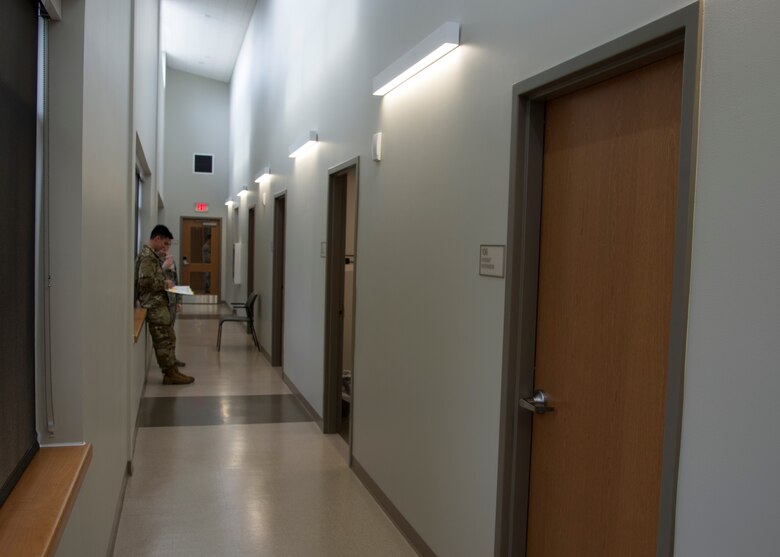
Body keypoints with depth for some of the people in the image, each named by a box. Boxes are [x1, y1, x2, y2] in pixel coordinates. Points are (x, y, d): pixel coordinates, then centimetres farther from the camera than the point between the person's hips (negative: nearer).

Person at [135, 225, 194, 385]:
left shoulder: (151, 255, 16)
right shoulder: (147, 256, -16)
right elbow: (145, 281, -26)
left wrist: (164, 283, 11)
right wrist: (164, 283, -14)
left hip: (159, 304, 10)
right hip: (155, 305, -10)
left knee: (169, 338, 13)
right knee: (164, 340, -4)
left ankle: (172, 371, 18)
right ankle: (170, 374, 2)